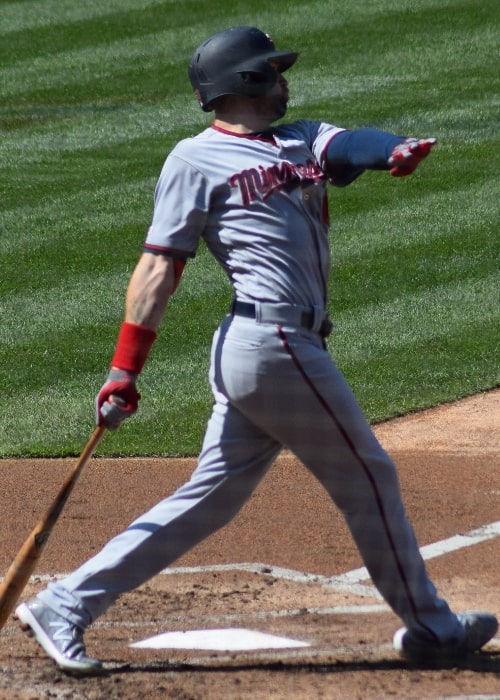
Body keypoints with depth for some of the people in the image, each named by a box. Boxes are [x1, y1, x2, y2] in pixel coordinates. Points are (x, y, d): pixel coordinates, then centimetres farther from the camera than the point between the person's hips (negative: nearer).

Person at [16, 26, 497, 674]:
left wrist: (401, 151, -26)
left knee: (210, 499, 8)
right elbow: (159, 266, -5)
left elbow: (358, 146, -1)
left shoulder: (306, 140, 21)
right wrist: (124, 371, -12)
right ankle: (430, 629, 20)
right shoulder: (197, 159, 0)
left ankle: (64, 607, 10)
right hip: (276, 346, -8)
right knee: (368, 478, 5)